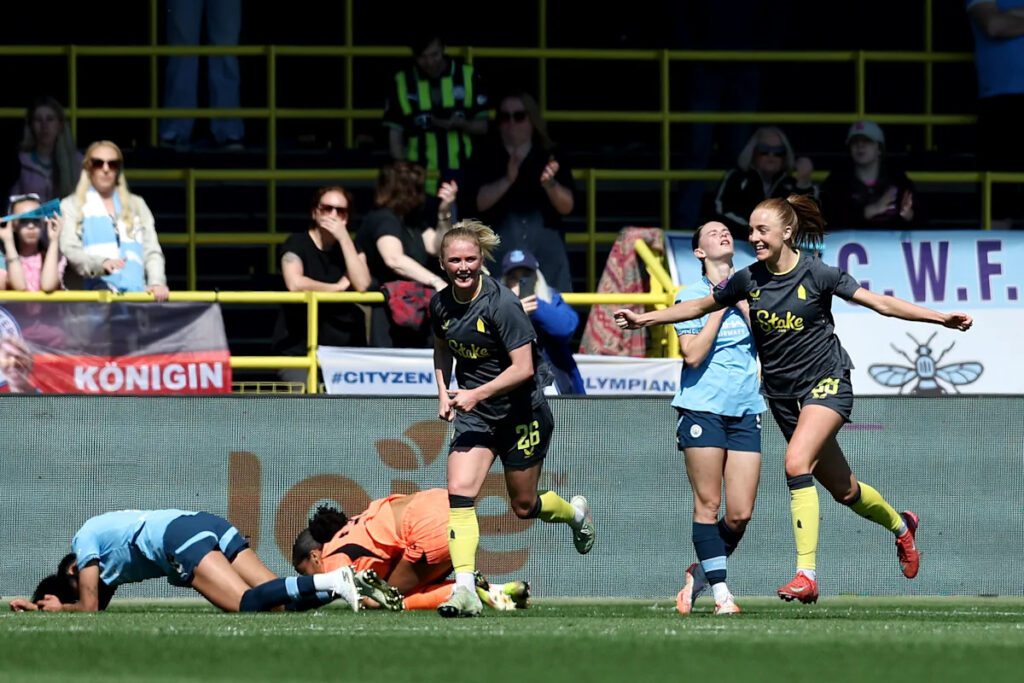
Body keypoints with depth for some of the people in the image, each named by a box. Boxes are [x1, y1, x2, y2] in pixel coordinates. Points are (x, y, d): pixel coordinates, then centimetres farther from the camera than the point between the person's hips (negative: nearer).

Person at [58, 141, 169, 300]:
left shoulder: (137, 205, 26)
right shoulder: (71, 206, 15)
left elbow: (152, 251, 17)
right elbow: (70, 250, -1)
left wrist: (157, 282, -3)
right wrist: (101, 263, -21)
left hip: (137, 293, 3)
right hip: (98, 291, -3)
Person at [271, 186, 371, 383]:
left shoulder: (349, 246, 12)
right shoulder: (297, 244, 0)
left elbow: (362, 285, -8)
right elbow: (295, 283, -20)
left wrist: (344, 238, -9)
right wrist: (338, 287, -7)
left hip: (343, 350, 4)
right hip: (298, 350, -4)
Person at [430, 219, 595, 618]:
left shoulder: (501, 304, -23)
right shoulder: (440, 305, -4)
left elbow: (523, 368, -23)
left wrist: (476, 394, -28)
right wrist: (444, 391, 4)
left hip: (521, 414, -4)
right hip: (474, 417, 5)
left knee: (524, 506, 10)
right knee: (458, 495, -16)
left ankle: (575, 512, 45)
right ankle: (464, 591, -21)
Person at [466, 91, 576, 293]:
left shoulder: (550, 157, 10)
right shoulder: (487, 158, 7)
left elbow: (567, 206, 4)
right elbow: (478, 202, -6)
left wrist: (550, 184, -16)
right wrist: (507, 180, -19)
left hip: (546, 247, 1)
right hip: (500, 249, -1)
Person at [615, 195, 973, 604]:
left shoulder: (816, 274, -12)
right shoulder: (748, 280, 0)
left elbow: (879, 303, -10)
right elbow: (699, 306, 14)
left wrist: (942, 318, -16)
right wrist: (644, 319, 10)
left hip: (826, 382, -5)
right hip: (783, 394, 5)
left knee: (796, 463, -27)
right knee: (842, 489, 11)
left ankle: (806, 575, -26)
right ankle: (901, 525, 43)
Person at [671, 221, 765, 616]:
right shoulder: (690, 295, 2)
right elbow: (693, 354, -9)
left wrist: (742, 302, -6)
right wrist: (719, 306, -9)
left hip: (745, 411, 3)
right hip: (702, 408, -3)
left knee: (741, 513, -2)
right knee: (708, 505, -6)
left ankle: (700, 574, 19)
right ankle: (720, 591, 0)